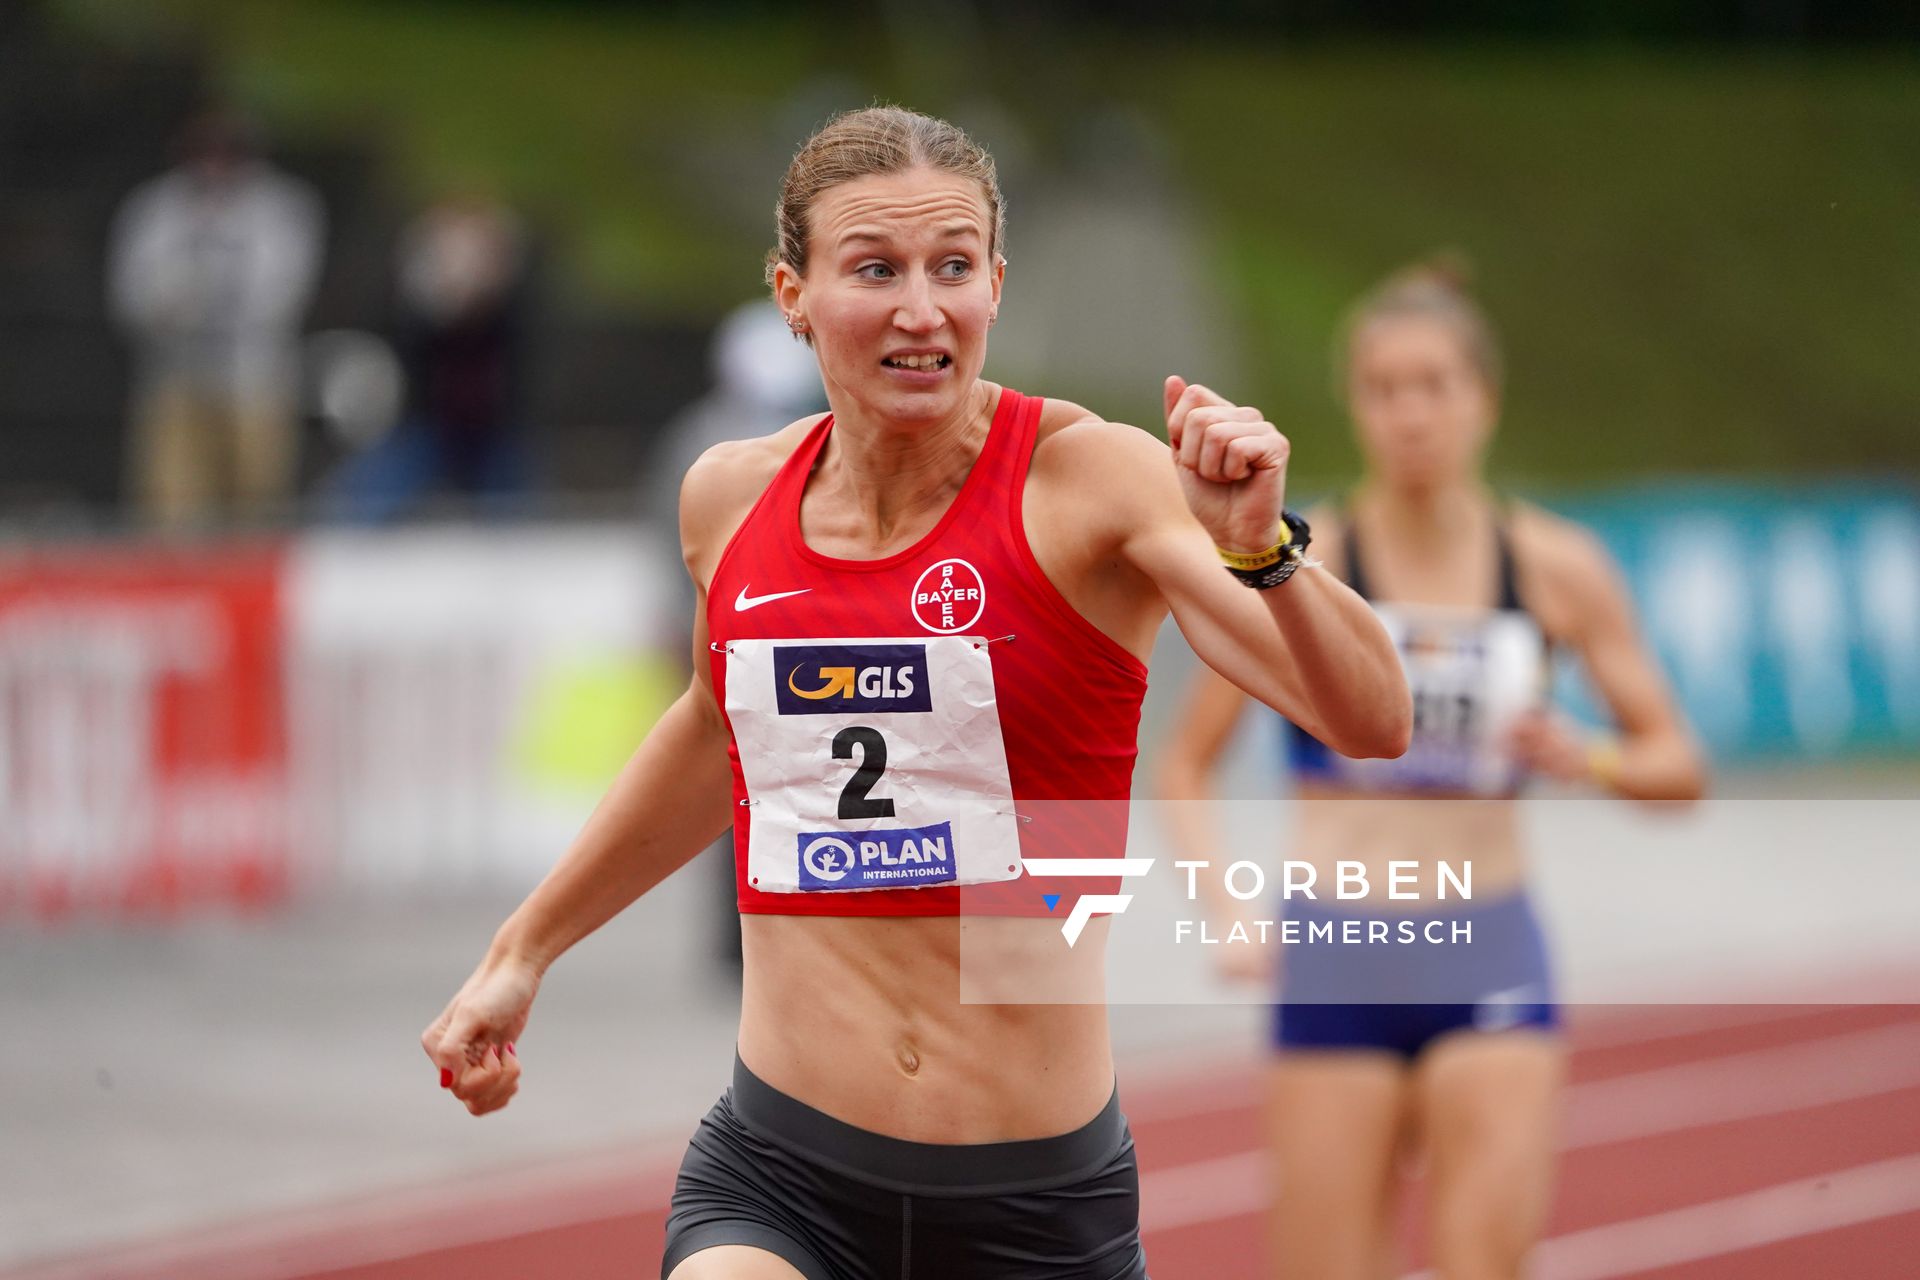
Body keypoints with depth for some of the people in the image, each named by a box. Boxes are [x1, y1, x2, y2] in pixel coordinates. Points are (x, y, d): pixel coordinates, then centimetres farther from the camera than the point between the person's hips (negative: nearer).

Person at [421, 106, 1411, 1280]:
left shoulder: (1090, 479, -8)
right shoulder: (732, 499, 5)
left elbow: (1374, 724, -17)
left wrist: (1259, 547, -34)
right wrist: (524, 952, 34)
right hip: (778, 1177, 2)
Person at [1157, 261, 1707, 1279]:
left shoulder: (1559, 571, 3)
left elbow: (1677, 767, 9)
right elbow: (1186, 766, 4)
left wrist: (1584, 759, -13)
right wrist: (1225, 914, -11)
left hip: (1490, 963, 1)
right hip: (1335, 963, -1)